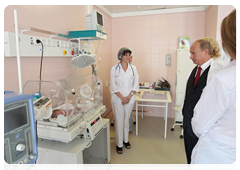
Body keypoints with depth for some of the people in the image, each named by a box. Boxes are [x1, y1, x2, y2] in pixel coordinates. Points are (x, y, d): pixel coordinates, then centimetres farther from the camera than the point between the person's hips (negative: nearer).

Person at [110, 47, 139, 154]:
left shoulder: (133, 68, 3)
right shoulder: (114, 69, -4)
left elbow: (135, 84, 0)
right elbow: (113, 85, -7)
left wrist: (129, 97, -10)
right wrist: (122, 97, -14)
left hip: (130, 99, 3)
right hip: (117, 99, -2)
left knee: (126, 120, 16)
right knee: (119, 121, 3)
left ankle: (126, 140, 35)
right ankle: (119, 144, 20)